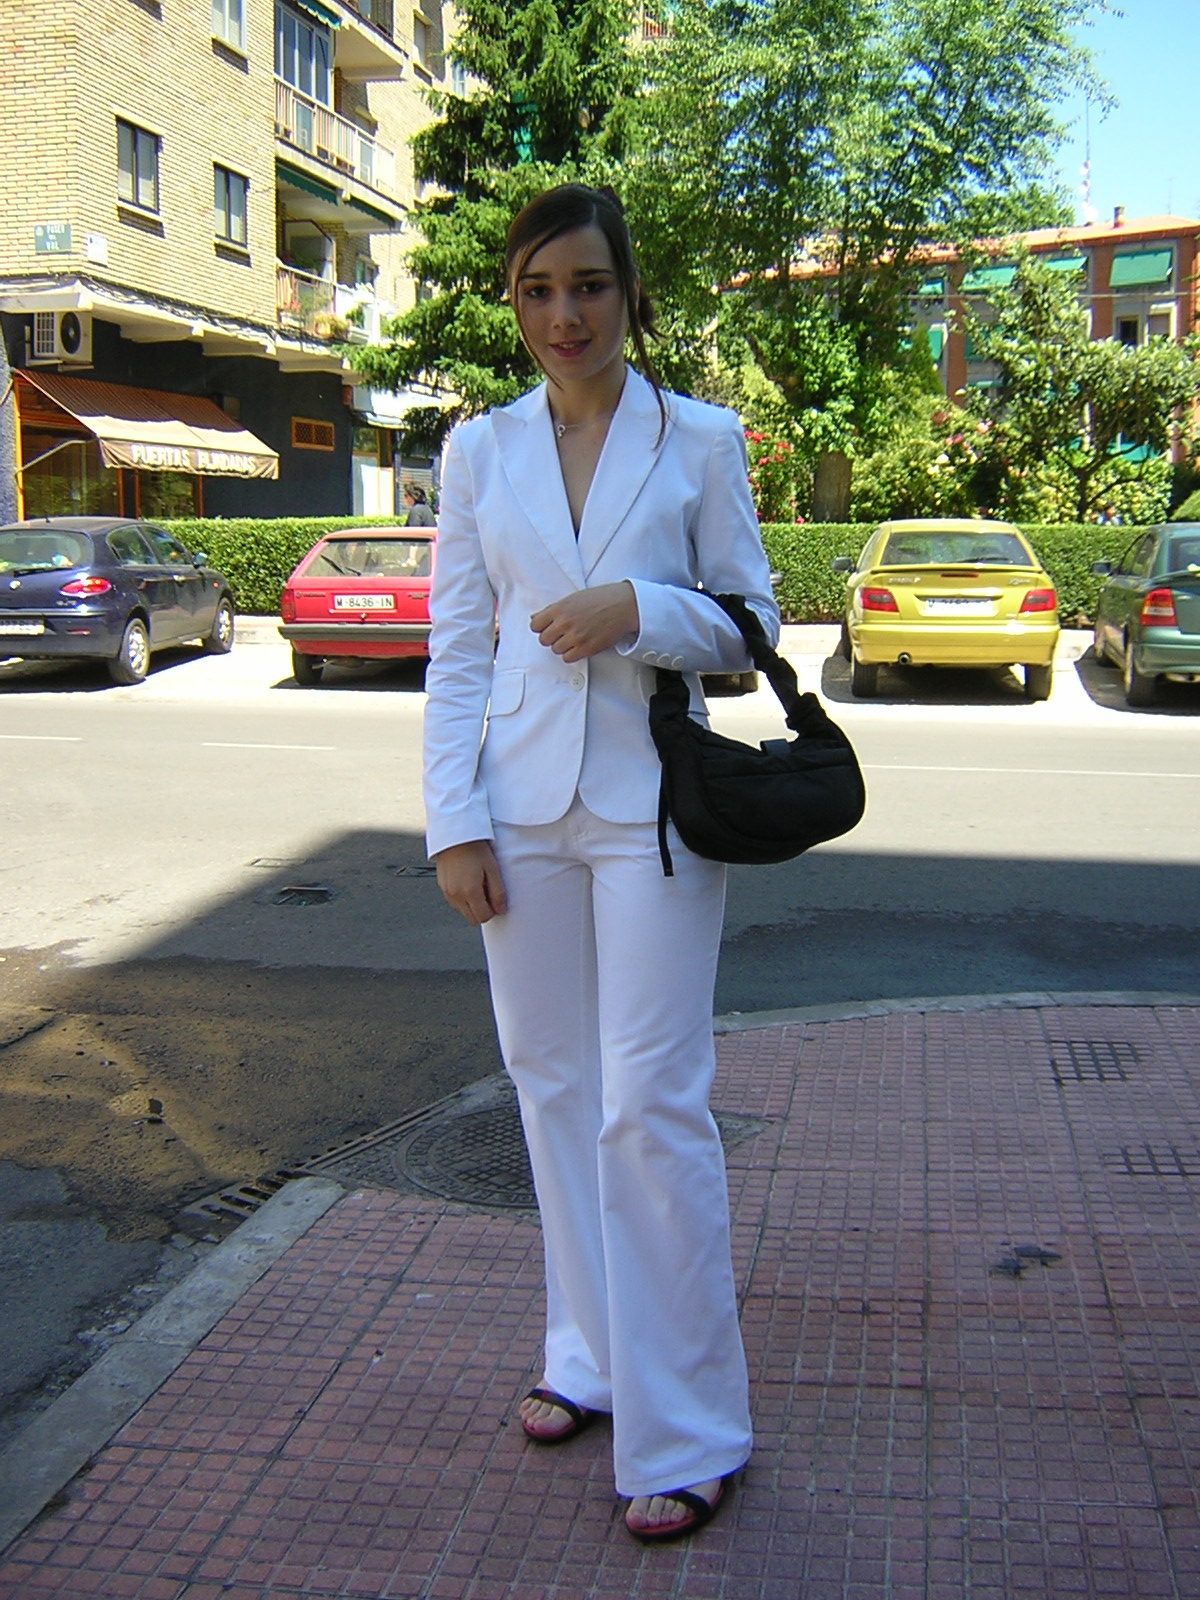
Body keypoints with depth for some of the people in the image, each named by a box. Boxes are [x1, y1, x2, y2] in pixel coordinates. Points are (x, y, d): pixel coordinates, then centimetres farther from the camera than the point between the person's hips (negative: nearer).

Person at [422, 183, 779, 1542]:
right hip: (521, 806, 3)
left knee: (650, 1107, -4)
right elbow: (456, 650, 6)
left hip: (651, 805, -3)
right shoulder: (480, 450, 8)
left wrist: (637, 609, -16)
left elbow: (751, 624, 3)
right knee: (553, 1088, 12)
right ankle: (590, 1359, 31)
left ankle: (684, 1430, 10)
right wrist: (455, 821, -2)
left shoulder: (701, 440, 2)